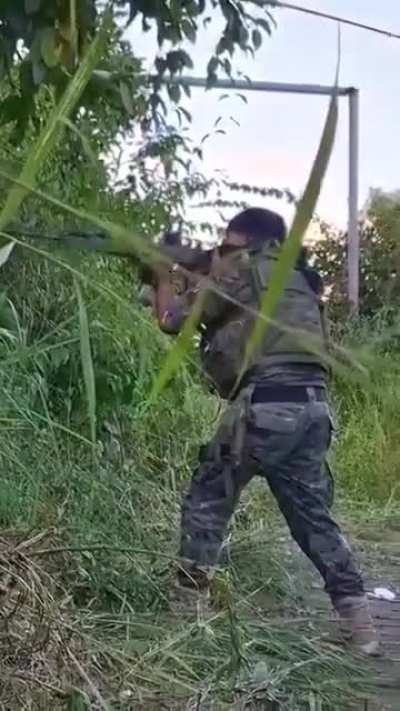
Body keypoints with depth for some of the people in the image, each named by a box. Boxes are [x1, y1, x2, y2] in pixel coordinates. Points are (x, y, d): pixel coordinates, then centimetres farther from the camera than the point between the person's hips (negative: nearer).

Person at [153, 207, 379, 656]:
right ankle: (360, 623, 12)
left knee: (206, 502, 8)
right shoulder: (292, 276, 25)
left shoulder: (245, 270, 2)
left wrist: (164, 273, 25)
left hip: (266, 406, -7)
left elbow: (172, 320, 8)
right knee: (313, 514, 14)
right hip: (312, 407, 8)